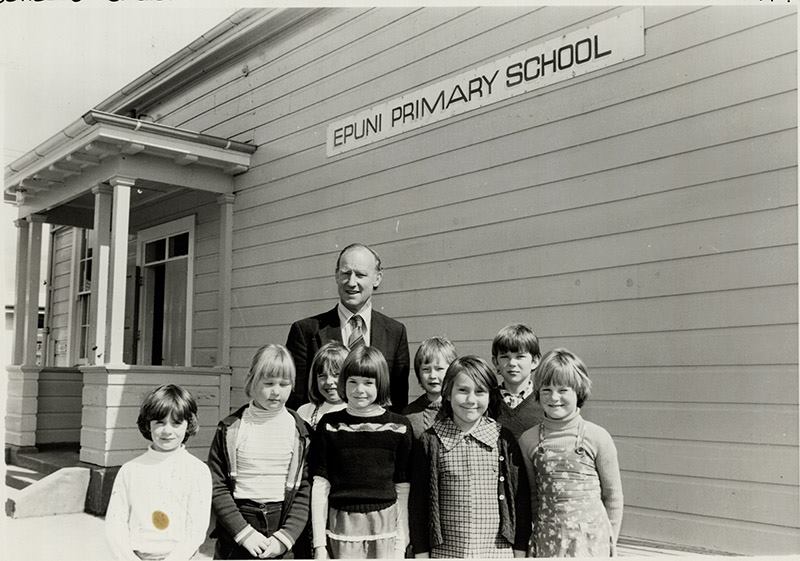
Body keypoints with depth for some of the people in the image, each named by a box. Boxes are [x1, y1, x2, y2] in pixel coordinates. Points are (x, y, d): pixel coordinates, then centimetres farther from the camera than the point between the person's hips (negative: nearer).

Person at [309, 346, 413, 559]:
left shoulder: (398, 427, 1)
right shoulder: (330, 425, 1)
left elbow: (402, 487, 4)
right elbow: (320, 486, 1)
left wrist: (402, 542, 3)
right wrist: (319, 543, -1)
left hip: (385, 526, 0)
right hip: (342, 526, 0)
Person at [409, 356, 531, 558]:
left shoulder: (504, 440, 0)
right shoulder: (430, 442, -2)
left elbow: (520, 497, 3)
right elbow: (418, 503, 1)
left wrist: (520, 552, 3)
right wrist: (421, 553, 1)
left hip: (498, 551, 1)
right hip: (444, 552, 0)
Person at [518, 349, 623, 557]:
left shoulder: (597, 437, -5)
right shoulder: (529, 439, 1)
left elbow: (612, 495, 2)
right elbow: (532, 494, 10)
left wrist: (611, 543, 5)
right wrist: (537, 534, 9)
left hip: (590, 538, -2)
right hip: (547, 539, 2)